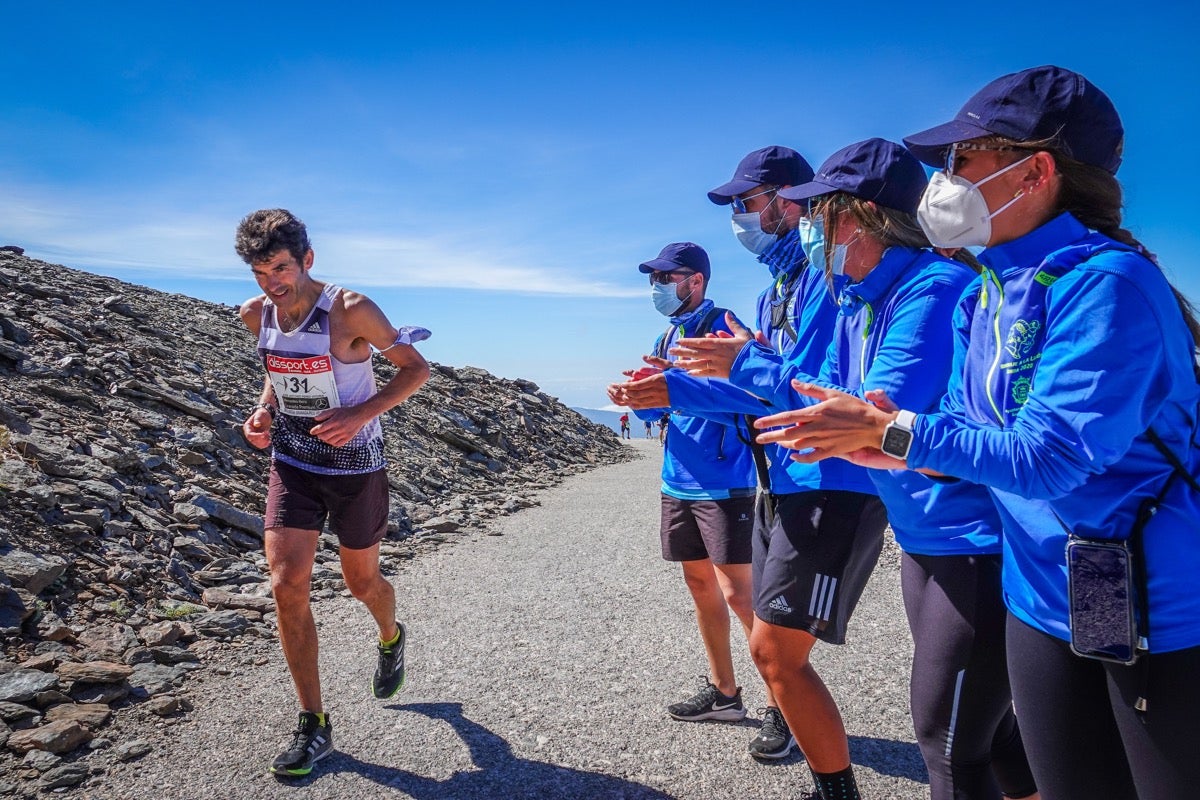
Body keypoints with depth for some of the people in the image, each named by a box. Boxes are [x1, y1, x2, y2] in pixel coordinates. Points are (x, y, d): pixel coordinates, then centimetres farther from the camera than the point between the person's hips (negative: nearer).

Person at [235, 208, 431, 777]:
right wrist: (263, 409, -1)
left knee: (362, 582, 13)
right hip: (291, 462, 4)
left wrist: (362, 414, -25)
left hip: (355, 463, -4)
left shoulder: (349, 309, -19)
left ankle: (391, 639, 51)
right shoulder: (256, 314, -2)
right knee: (286, 586, -8)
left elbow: (415, 368, -12)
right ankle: (313, 727, 7)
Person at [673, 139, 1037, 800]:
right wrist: (746, 364, 6)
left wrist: (746, 365, -19)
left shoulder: (935, 288, -21)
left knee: (950, 742, 3)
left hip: (976, 541, -9)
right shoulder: (857, 298, 7)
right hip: (925, 540, 9)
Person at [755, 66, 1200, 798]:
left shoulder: (1107, 282, -21)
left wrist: (891, 429, -26)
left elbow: (1051, 454, -27)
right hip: (1047, 597, 7)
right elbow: (971, 431, 8)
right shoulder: (984, 296, 4)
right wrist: (892, 452, -10)